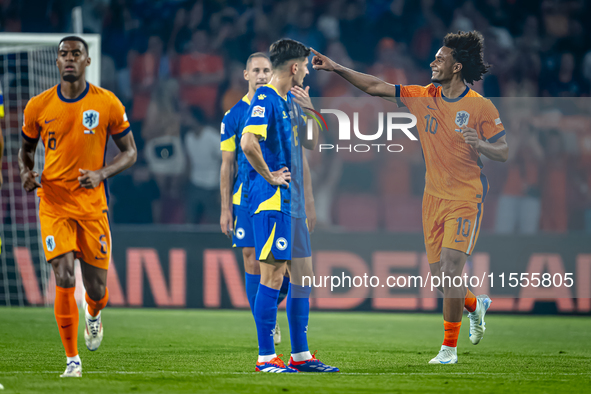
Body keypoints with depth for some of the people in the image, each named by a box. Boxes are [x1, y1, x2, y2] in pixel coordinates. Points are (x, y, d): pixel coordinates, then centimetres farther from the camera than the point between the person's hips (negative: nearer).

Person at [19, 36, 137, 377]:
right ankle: (72, 360, -1)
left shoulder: (107, 104, -2)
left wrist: (102, 173, -13)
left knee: (96, 288, 4)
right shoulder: (39, 106, 1)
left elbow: (130, 152, 5)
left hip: (93, 204, 0)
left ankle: (94, 315, 43)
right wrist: (27, 171, -5)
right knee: (65, 281, -14)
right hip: (54, 204, 0)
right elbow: (26, 148, 17)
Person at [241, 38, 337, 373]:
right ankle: (266, 357, -5)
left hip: (293, 201, 10)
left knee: (303, 273, 10)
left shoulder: (291, 101, 16)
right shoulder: (265, 99, -12)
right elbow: (248, 143, -26)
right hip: (272, 201, -10)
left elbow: (311, 143, 25)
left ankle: (300, 354, 16)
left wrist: (310, 111, 8)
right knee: (274, 273, -8)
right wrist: (269, 176, -16)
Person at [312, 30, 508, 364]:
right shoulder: (424, 98, 5)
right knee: (439, 274, 7)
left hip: (466, 199, -5)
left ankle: (450, 347, -7)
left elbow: (504, 152, -7)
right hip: (434, 197, 5)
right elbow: (377, 87, 6)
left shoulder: (481, 107, -9)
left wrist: (479, 144, -28)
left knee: (451, 267, -16)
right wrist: (336, 68, 1)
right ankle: (475, 305, 39)